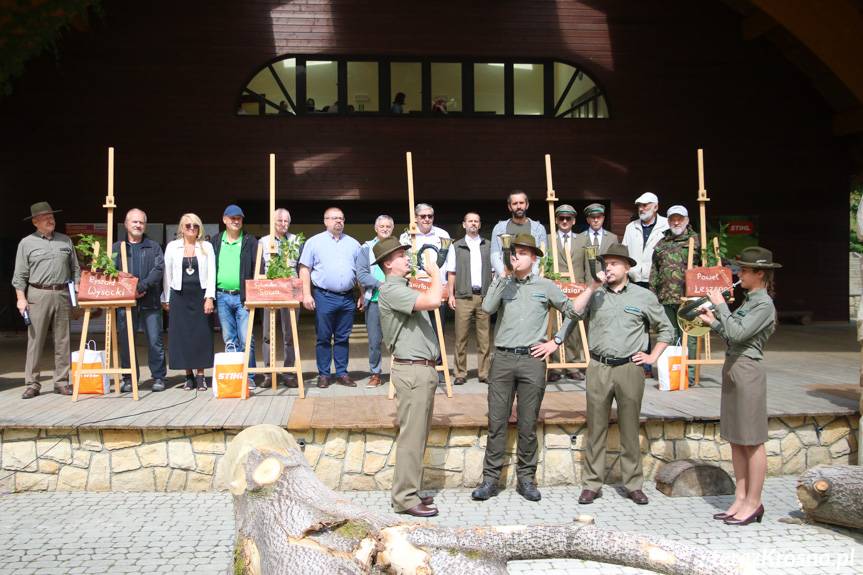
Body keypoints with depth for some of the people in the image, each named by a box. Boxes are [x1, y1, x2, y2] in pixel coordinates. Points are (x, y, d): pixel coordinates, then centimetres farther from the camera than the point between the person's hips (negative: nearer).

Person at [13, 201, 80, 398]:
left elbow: (75, 269, 16)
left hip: (63, 295, 3)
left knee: (63, 341, 4)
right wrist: (21, 298, -5)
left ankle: (61, 382, 10)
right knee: (35, 340, -2)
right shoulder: (27, 243, 5)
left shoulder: (66, 241, 13)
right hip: (38, 295, -2)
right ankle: (31, 383, 4)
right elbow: (19, 275, 3)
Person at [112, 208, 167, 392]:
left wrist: (141, 287, -15)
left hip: (150, 302, -1)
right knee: (125, 342, 4)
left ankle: (158, 377, 9)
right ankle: (129, 379, 14)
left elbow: (159, 269, -4)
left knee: (155, 341, 0)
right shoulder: (116, 248, 12)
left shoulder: (153, 247, 11)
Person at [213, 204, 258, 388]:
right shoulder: (216, 242, 11)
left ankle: (248, 376, 4)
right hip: (222, 297, 3)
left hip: (243, 297, -3)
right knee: (229, 341, 10)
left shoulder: (250, 241, 2)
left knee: (246, 340, -6)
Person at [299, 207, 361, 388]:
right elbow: (304, 269, -1)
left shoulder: (353, 244, 13)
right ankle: (323, 374, 10)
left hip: (347, 298, 3)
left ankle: (342, 373, 15)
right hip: (324, 297, -3)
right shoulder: (314, 242, 3)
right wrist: (307, 295, -9)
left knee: (343, 338, 8)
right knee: (323, 338, 2)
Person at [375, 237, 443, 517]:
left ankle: (409, 491, 23)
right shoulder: (391, 290, -15)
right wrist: (434, 271, -13)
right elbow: (433, 301, -26)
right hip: (412, 370, -11)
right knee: (412, 436, -5)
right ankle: (405, 498, 2)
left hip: (423, 369, 11)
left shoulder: (403, 288, 19)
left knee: (418, 435, 15)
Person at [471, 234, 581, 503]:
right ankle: (490, 479, 8)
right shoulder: (502, 284, 10)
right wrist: (503, 275, -7)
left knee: (528, 424, 5)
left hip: (532, 360, -1)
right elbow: (487, 308, -9)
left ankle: (526, 479, 16)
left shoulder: (546, 286, 8)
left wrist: (556, 341, 5)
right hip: (503, 359, 1)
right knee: (496, 422, 2)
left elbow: (573, 312, 12)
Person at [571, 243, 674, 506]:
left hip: (630, 368, -1)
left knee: (630, 428, 7)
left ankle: (634, 484, 18)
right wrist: (592, 286, -9)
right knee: (596, 428, 5)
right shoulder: (595, 294, 8)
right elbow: (574, 313, -9)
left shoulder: (644, 296, 6)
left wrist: (653, 356, 5)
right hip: (598, 368, 1)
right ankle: (592, 484, 14)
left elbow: (666, 329, 14)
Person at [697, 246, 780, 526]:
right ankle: (740, 498, 22)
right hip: (732, 369, 10)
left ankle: (753, 503, 9)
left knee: (752, 442, 0)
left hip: (747, 371, -10)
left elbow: (737, 333, -23)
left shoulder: (764, 305, -14)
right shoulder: (748, 301, 14)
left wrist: (720, 305, -15)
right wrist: (713, 322, 7)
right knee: (736, 440, 13)